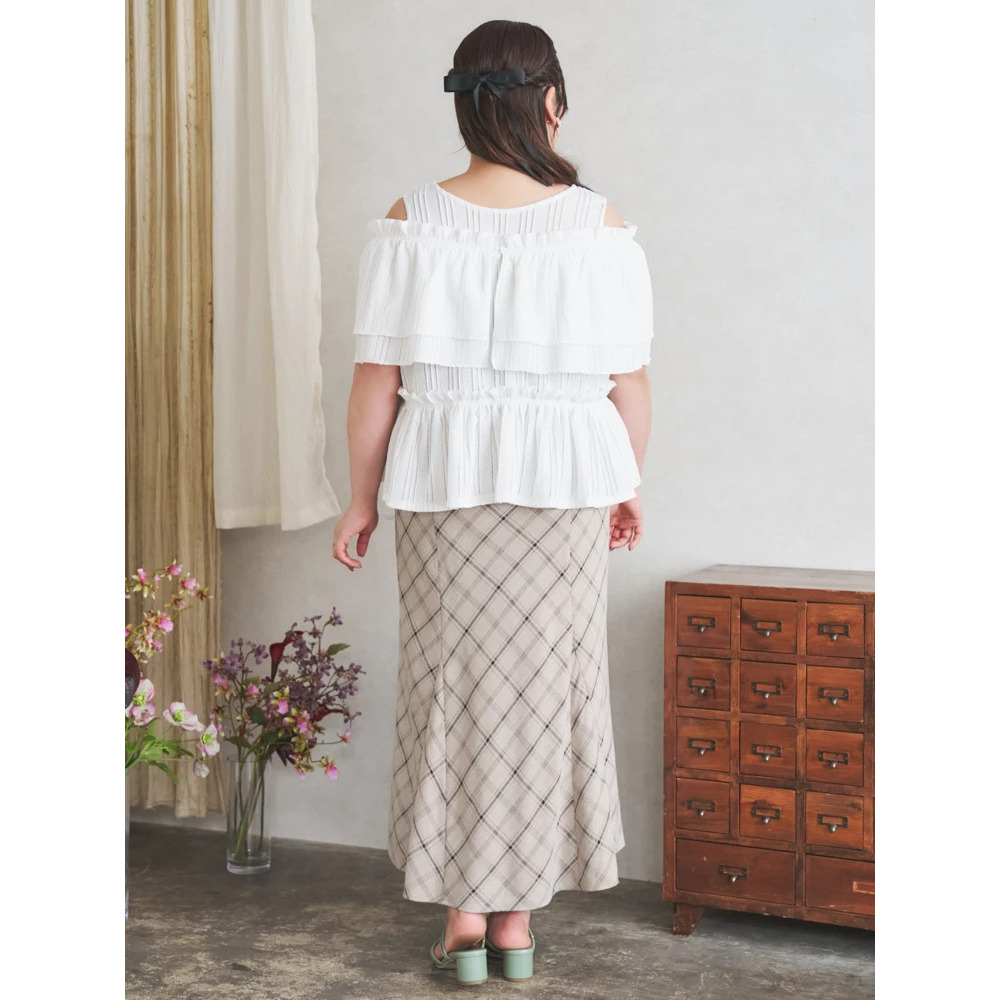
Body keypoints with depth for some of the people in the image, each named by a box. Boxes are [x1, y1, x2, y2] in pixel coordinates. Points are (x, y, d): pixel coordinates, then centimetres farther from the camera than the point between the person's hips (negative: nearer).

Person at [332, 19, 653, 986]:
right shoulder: (598, 225, -6)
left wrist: (361, 499, 5)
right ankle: (518, 918, 19)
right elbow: (629, 380, -3)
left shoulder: (413, 221, -6)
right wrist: (627, 489, 12)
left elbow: (376, 378, -6)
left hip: (445, 486, 0)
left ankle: (465, 918, 16)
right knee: (545, 687, 10)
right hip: (564, 486, 0)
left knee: (455, 687, 10)